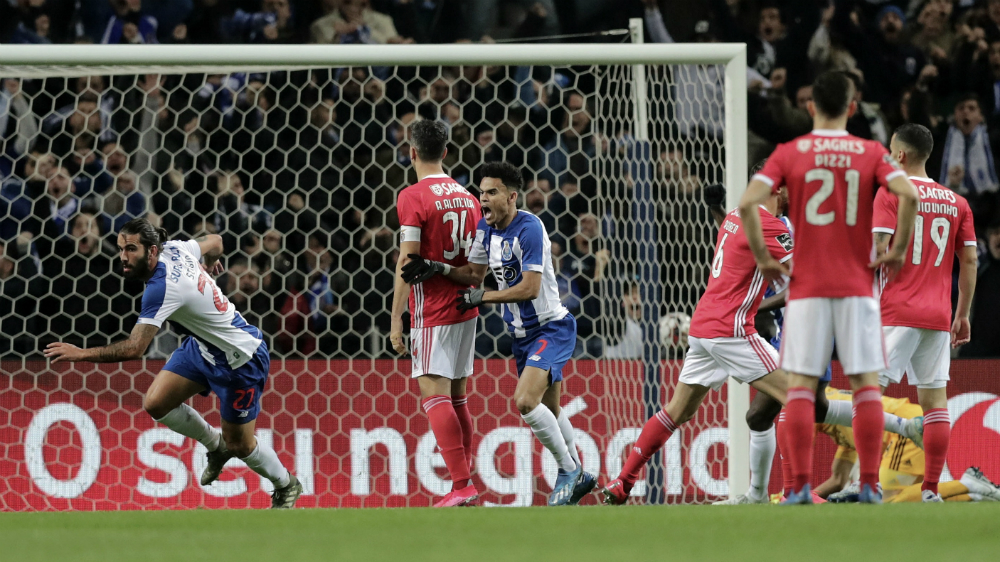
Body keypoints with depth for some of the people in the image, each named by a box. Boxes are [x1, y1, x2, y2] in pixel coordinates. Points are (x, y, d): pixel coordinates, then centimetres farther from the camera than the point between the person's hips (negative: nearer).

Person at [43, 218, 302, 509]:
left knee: (239, 444, 6)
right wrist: (208, 265, 32)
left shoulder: (162, 288, -34)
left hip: (239, 359, -9)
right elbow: (215, 242, 10)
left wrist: (82, 354, -38)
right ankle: (216, 444, 23)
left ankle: (287, 486, 34)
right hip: (202, 344, 9)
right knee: (155, 403, -1)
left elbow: (134, 348, -40)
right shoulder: (173, 248, -11)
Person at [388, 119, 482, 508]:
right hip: (465, 309, 8)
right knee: (456, 396, 14)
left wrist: (396, 319, -12)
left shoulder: (413, 197, -11)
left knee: (434, 394, -11)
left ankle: (461, 485, -21)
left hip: (432, 312, -8)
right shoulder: (467, 197, 12)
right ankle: (465, 482, 14)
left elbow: (406, 263, -14)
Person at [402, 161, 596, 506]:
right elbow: (475, 274, 11)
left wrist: (482, 297, -17)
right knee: (549, 411, 17)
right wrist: (438, 269, -6)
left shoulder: (529, 229, -22)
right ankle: (578, 476, 33)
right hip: (522, 334, 9)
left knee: (525, 401, -24)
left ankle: (568, 469, -7)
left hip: (551, 327, -9)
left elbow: (529, 287, -25)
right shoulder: (485, 228, 3)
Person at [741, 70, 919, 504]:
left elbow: (747, 203, -10)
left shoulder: (789, 154, 2)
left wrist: (763, 258, 0)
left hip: (807, 288, 0)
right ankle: (870, 484, -1)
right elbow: (908, 195, -13)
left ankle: (801, 485, -6)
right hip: (858, 285, 0)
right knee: (866, 383, 4)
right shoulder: (871, 154, 3)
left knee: (800, 385, 1)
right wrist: (897, 250, -2)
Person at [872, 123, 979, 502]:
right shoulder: (957, 203, 12)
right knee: (935, 398, 5)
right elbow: (969, 260, 10)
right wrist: (962, 314, 15)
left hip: (897, 311, -5)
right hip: (938, 315, 5)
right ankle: (931, 489, 2)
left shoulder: (891, 193, -3)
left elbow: (878, 250, -11)